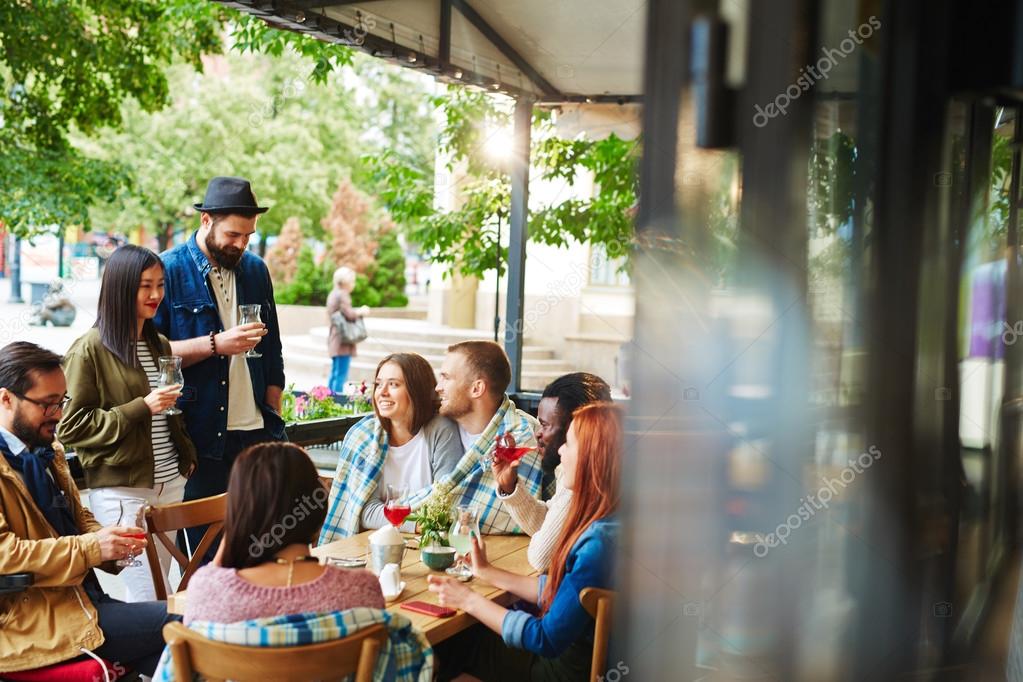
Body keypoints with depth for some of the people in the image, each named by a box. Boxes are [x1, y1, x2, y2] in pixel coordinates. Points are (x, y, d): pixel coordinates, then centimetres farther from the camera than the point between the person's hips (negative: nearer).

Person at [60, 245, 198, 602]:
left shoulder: (159, 345, 13)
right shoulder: (90, 349, -8)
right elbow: (71, 426, -11)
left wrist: (187, 458, 13)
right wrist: (140, 408, -17)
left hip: (170, 485, 7)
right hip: (121, 489, -7)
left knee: (153, 592, 12)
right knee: (153, 600, -6)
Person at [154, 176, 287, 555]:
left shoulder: (256, 269, 12)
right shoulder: (169, 269, -4)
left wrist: (272, 416, 13)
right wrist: (216, 344, -20)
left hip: (256, 429, 5)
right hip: (201, 435, -4)